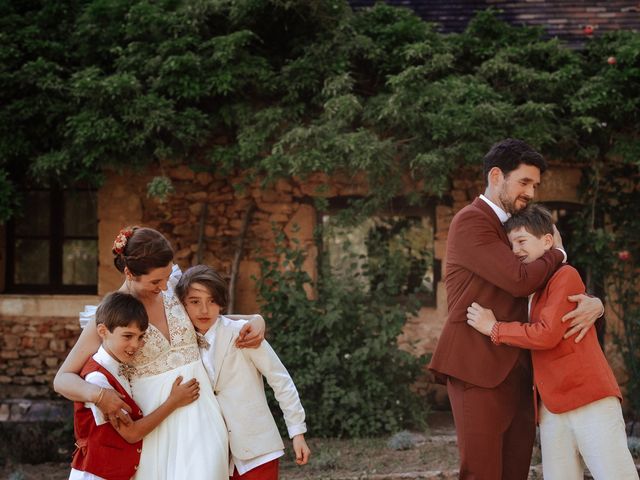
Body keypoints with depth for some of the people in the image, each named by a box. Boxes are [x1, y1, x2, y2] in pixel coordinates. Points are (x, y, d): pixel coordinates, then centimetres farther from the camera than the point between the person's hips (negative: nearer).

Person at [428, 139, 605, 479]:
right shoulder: (470, 222, -7)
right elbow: (520, 281, -18)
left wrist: (594, 303, -4)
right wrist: (557, 252, 2)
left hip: (514, 371, 8)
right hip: (478, 368, -8)